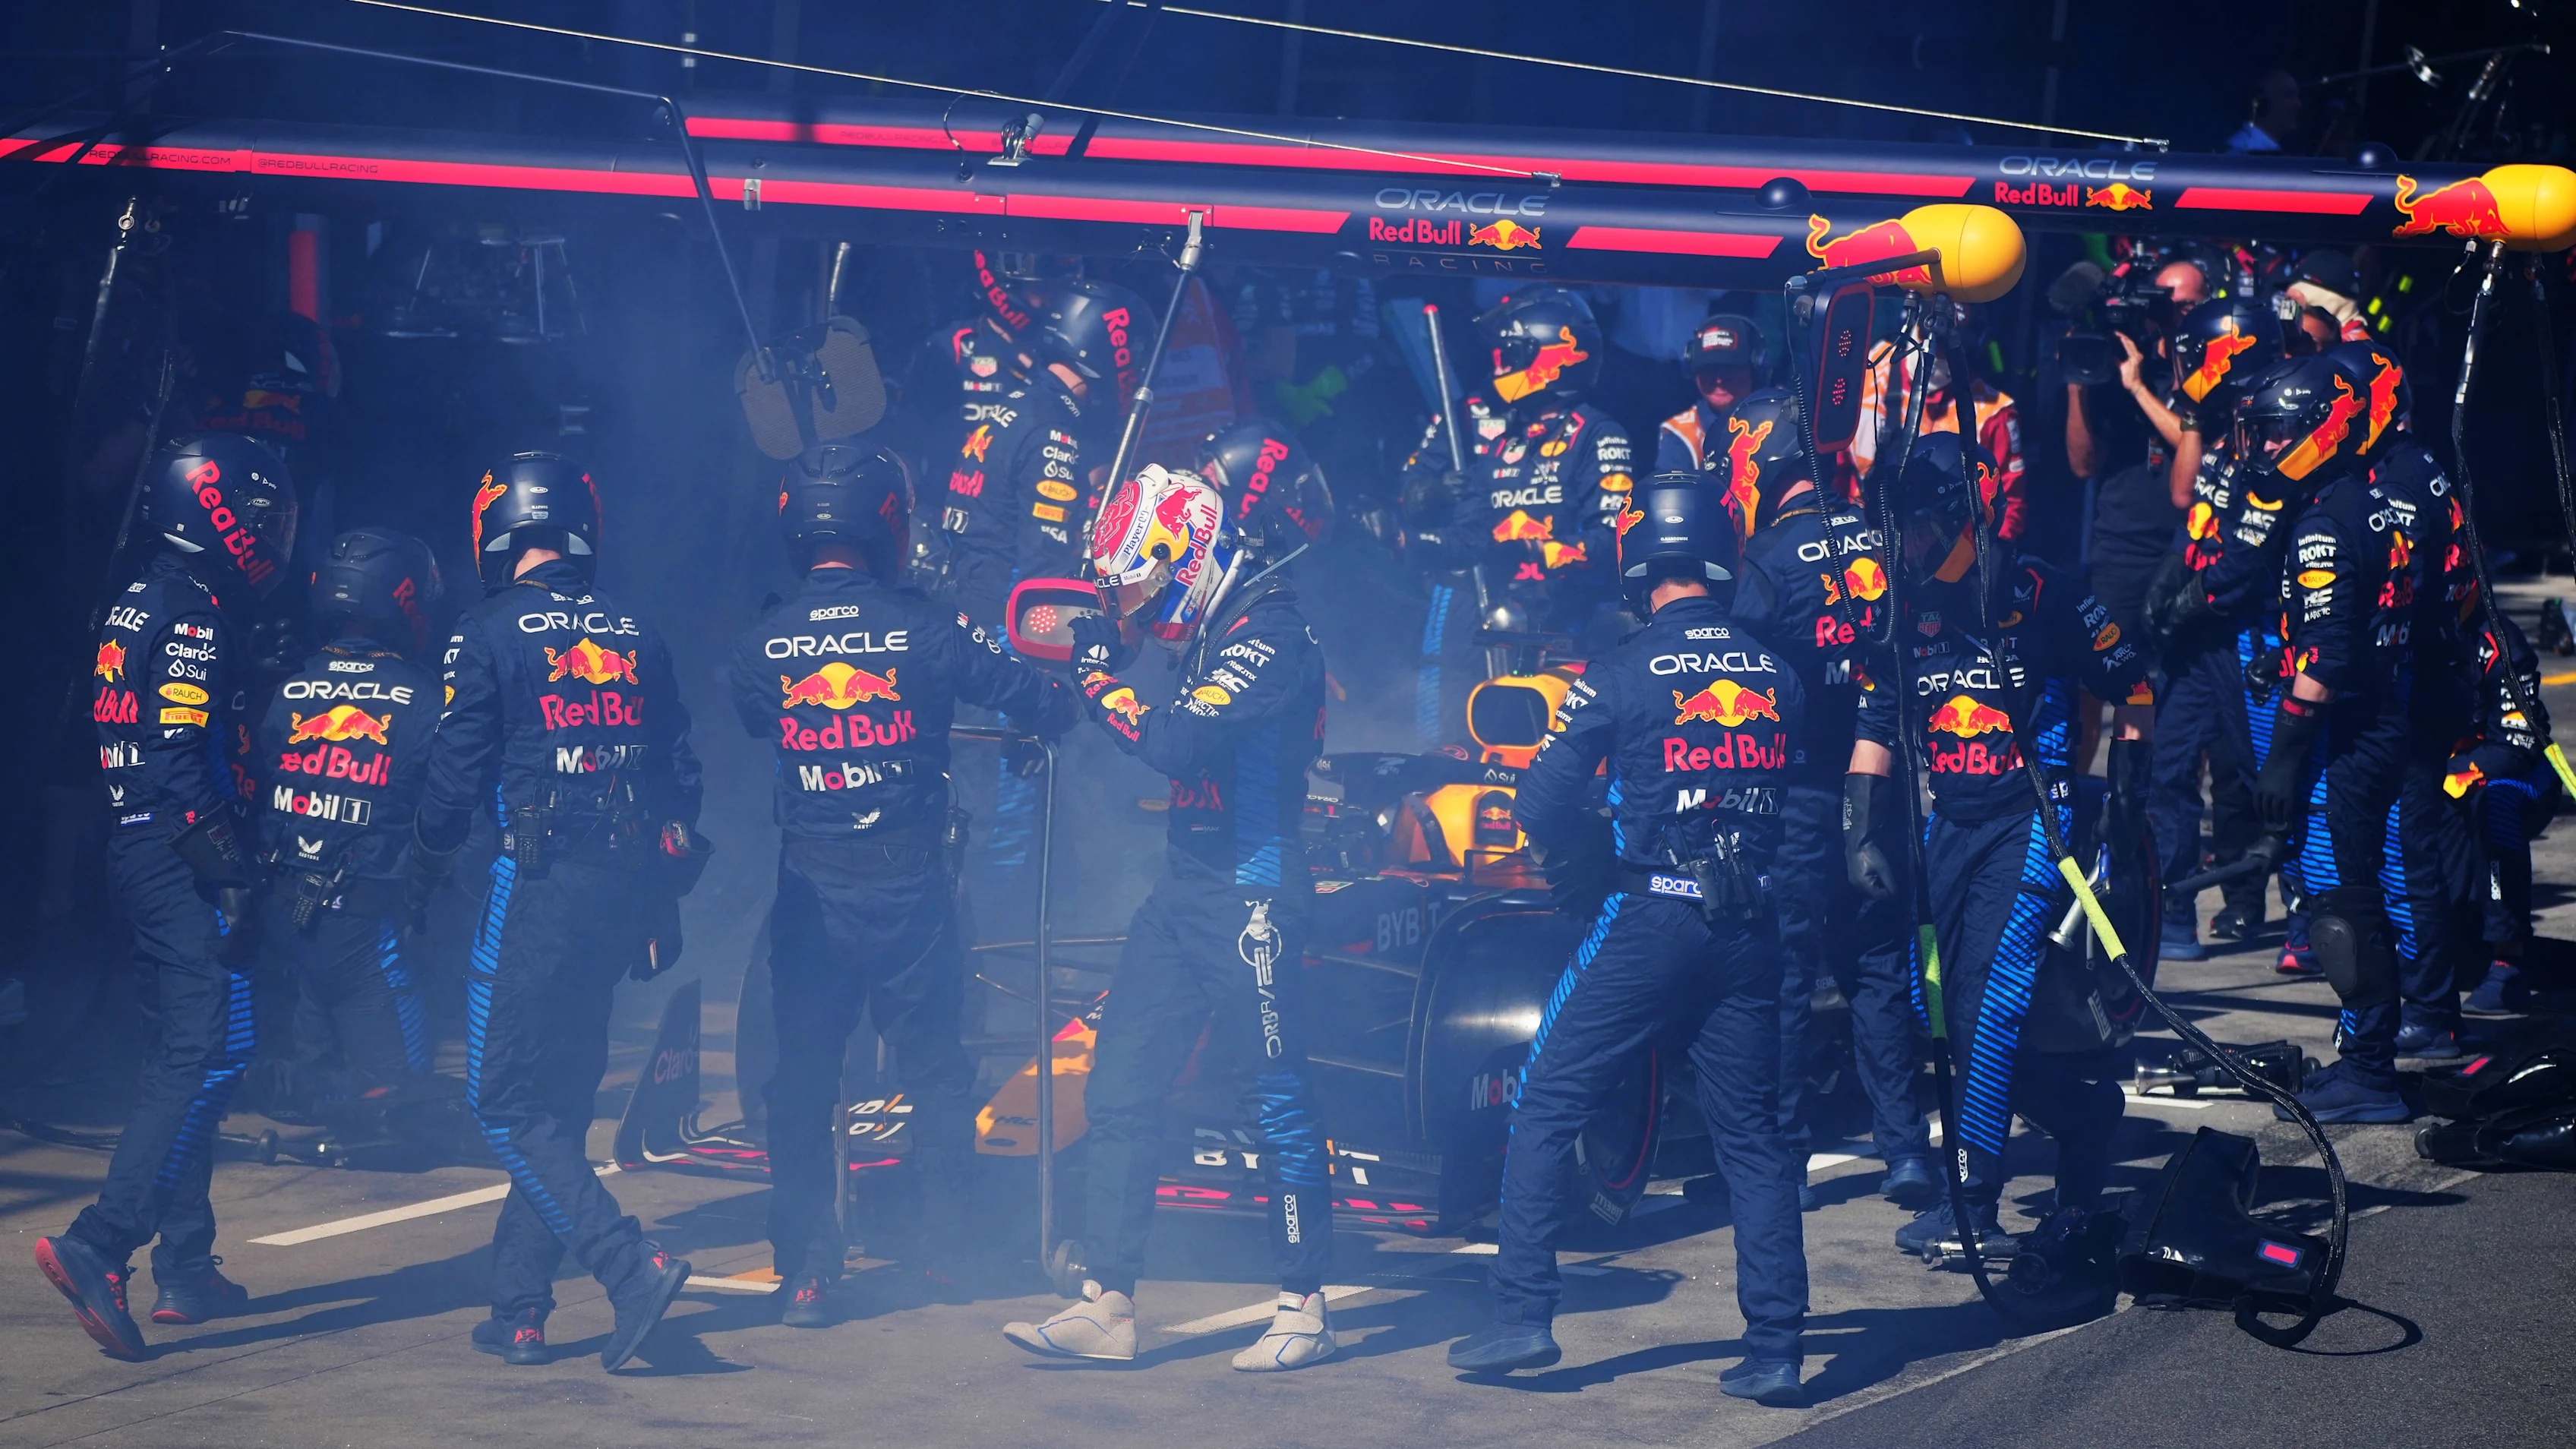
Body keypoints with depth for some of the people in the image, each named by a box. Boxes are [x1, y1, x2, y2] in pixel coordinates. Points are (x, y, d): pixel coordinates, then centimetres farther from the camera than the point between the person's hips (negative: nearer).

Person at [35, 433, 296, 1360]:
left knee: (180, 1059, 13)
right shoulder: (198, 618, -13)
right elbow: (187, 763, -21)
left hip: (136, 854, 10)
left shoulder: (137, 607, 17)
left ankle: (186, 1270, 17)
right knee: (207, 1057, -12)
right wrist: (234, 876, -19)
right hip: (183, 863, -10)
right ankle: (99, 1245, -21)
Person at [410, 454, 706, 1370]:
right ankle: (518, 1306, 17)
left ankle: (633, 1265, -16)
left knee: (510, 1106, -1)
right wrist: (656, 903, 20)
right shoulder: (637, 637, 11)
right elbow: (680, 779, 12)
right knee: (560, 1102, 15)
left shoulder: (486, 639, -6)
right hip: (625, 885, 6)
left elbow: (453, 786, -6)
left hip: (539, 884, -6)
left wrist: (416, 884, 11)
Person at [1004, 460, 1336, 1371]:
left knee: (1273, 1097, -3)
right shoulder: (1208, 633, 12)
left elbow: (1178, 744, -26)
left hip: (1252, 894, -9)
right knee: (1120, 1090, 6)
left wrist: (1103, 682, -11)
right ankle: (1106, 1305, 10)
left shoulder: (1270, 636, -16)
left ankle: (1305, 1311, 6)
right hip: (1184, 888, 9)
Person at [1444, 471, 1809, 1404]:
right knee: (1751, 1134, 9)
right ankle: (1776, 1351, 5)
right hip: (1752, 922, 4)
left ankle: (1524, 1316, 2)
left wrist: (1590, 870, 8)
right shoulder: (1779, 676, 7)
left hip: (1649, 918, -4)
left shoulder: (1622, 674, -6)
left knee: (1545, 1109, 6)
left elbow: (1541, 805, -8)